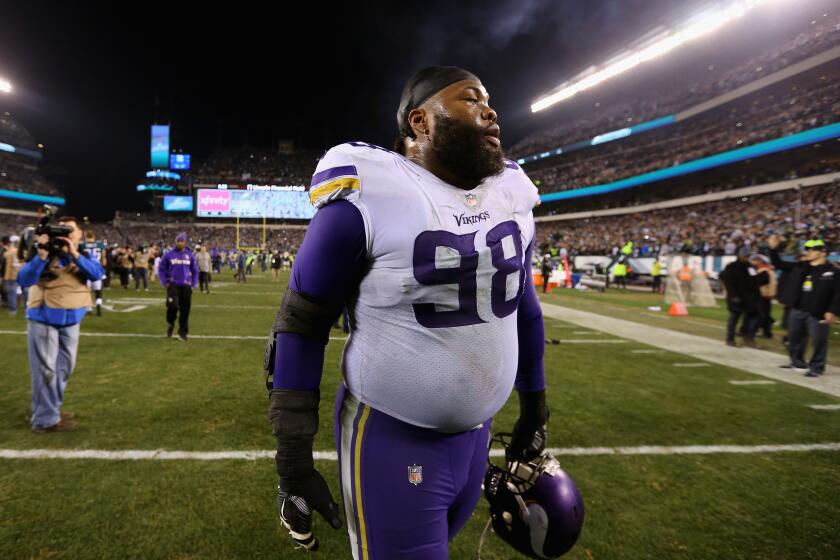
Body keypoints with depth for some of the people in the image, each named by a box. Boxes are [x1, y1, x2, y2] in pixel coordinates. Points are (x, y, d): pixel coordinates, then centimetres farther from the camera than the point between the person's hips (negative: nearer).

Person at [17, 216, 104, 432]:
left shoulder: (84, 255, 3)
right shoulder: (47, 254, -8)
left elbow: (97, 274, -17)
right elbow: (24, 279, -20)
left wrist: (75, 254, -28)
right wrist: (42, 255, -31)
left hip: (71, 320, 5)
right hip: (43, 319, -5)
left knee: (64, 367, 16)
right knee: (45, 370, -2)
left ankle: (51, 409, 33)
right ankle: (45, 419, 8)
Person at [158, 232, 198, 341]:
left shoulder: (190, 256, 4)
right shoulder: (169, 255, 1)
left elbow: (195, 271, 14)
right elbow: (162, 270, 9)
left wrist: (193, 285, 6)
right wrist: (165, 283, 0)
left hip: (186, 286, 2)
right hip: (173, 285, -2)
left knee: (185, 310, 3)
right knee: (173, 306, -17)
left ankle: (183, 332, 17)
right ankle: (170, 324, 13)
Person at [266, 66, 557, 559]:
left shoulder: (511, 194, 2)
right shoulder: (368, 199, -17)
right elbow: (301, 325, -11)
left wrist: (534, 404, 18)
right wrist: (294, 458, -10)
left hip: (475, 433, 6)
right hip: (392, 437, -6)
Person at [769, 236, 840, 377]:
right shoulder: (800, 267, 8)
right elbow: (778, 264, 12)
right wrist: (773, 249, -2)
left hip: (817, 314, -6)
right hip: (797, 310, 6)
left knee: (818, 341, 1)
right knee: (795, 338, 16)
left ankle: (816, 367, 14)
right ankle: (798, 363, 31)